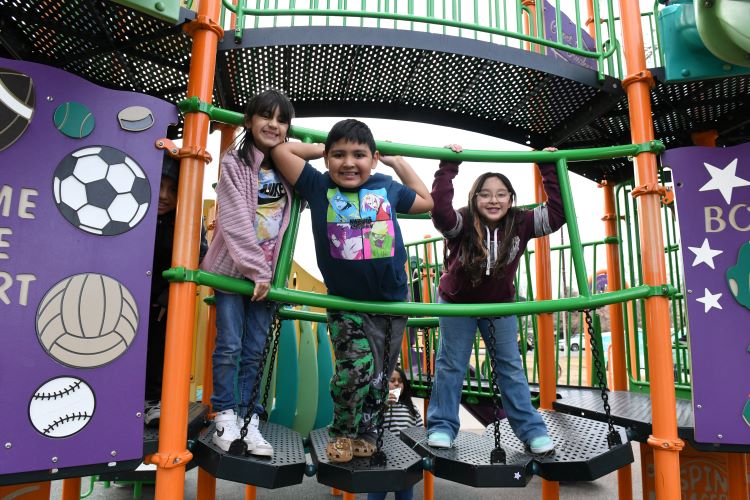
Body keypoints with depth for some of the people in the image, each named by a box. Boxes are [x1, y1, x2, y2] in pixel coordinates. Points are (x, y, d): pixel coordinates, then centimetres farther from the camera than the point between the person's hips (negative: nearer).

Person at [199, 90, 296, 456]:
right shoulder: (234, 163, -2)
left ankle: (249, 419, 13)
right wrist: (255, 269, -14)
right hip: (233, 268, -3)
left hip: (267, 273, 3)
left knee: (255, 352, 4)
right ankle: (225, 416, 13)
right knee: (229, 346, -1)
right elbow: (236, 221, -11)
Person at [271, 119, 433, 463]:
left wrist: (399, 162, 16)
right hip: (346, 303, -3)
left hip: (392, 303, 3)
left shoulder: (388, 188, 3)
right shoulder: (319, 187, -3)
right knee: (356, 368, -15)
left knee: (378, 376, 13)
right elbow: (281, 151, -7)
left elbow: (427, 202, 20)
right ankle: (342, 432, 13)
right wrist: (322, 149, 3)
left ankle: (364, 433, 35)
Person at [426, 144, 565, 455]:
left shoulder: (520, 224, -16)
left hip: (500, 305, 2)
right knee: (451, 365, 5)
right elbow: (439, 209, -44)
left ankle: (531, 431, 17)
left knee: (511, 367, 8)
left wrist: (550, 170, -23)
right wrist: (448, 166, -42)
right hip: (457, 302, -2)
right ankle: (442, 427, 17)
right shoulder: (462, 224, -25)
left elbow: (557, 212, -21)